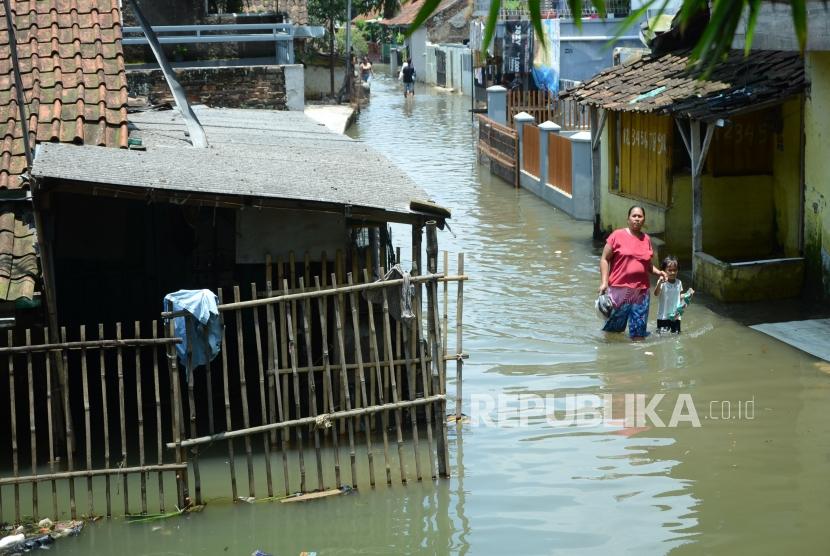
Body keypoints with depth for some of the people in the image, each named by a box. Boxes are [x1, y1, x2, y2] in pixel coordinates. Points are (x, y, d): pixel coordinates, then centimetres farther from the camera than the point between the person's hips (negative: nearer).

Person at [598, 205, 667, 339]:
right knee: (614, 328, 1)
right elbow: (604, 259, -2)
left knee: (639, 332, 5)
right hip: (619, 289, -4)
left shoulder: (646, 239, 12)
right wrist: (604, 282, -11)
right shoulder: (618, 235, -2)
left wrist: (658, 272, 6)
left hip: (641, 290, 4)